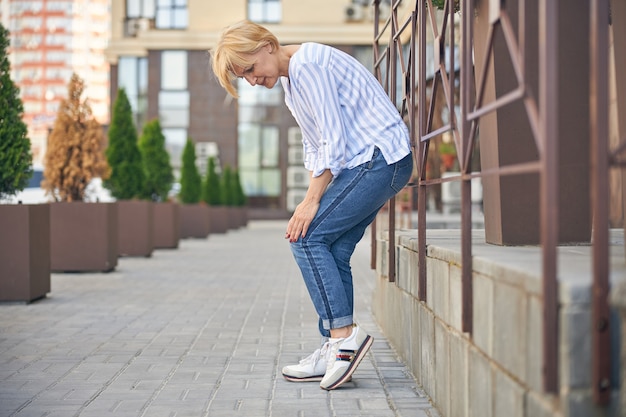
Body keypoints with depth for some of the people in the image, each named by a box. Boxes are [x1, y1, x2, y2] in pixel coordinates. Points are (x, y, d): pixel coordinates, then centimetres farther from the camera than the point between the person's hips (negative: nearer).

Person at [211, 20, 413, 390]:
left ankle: (344, 333, -13)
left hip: (379, 158, -10)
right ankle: (335, 352, 6)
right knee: (333, 251, 4)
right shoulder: (290, 81, 17)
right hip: (363, 162, 10)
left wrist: (312, 201, -16)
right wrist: (315, 199, 8)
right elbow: (315, 145, 19)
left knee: (307, 237, -13)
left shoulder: (307, 65, -15)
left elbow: (334, 140, -19)